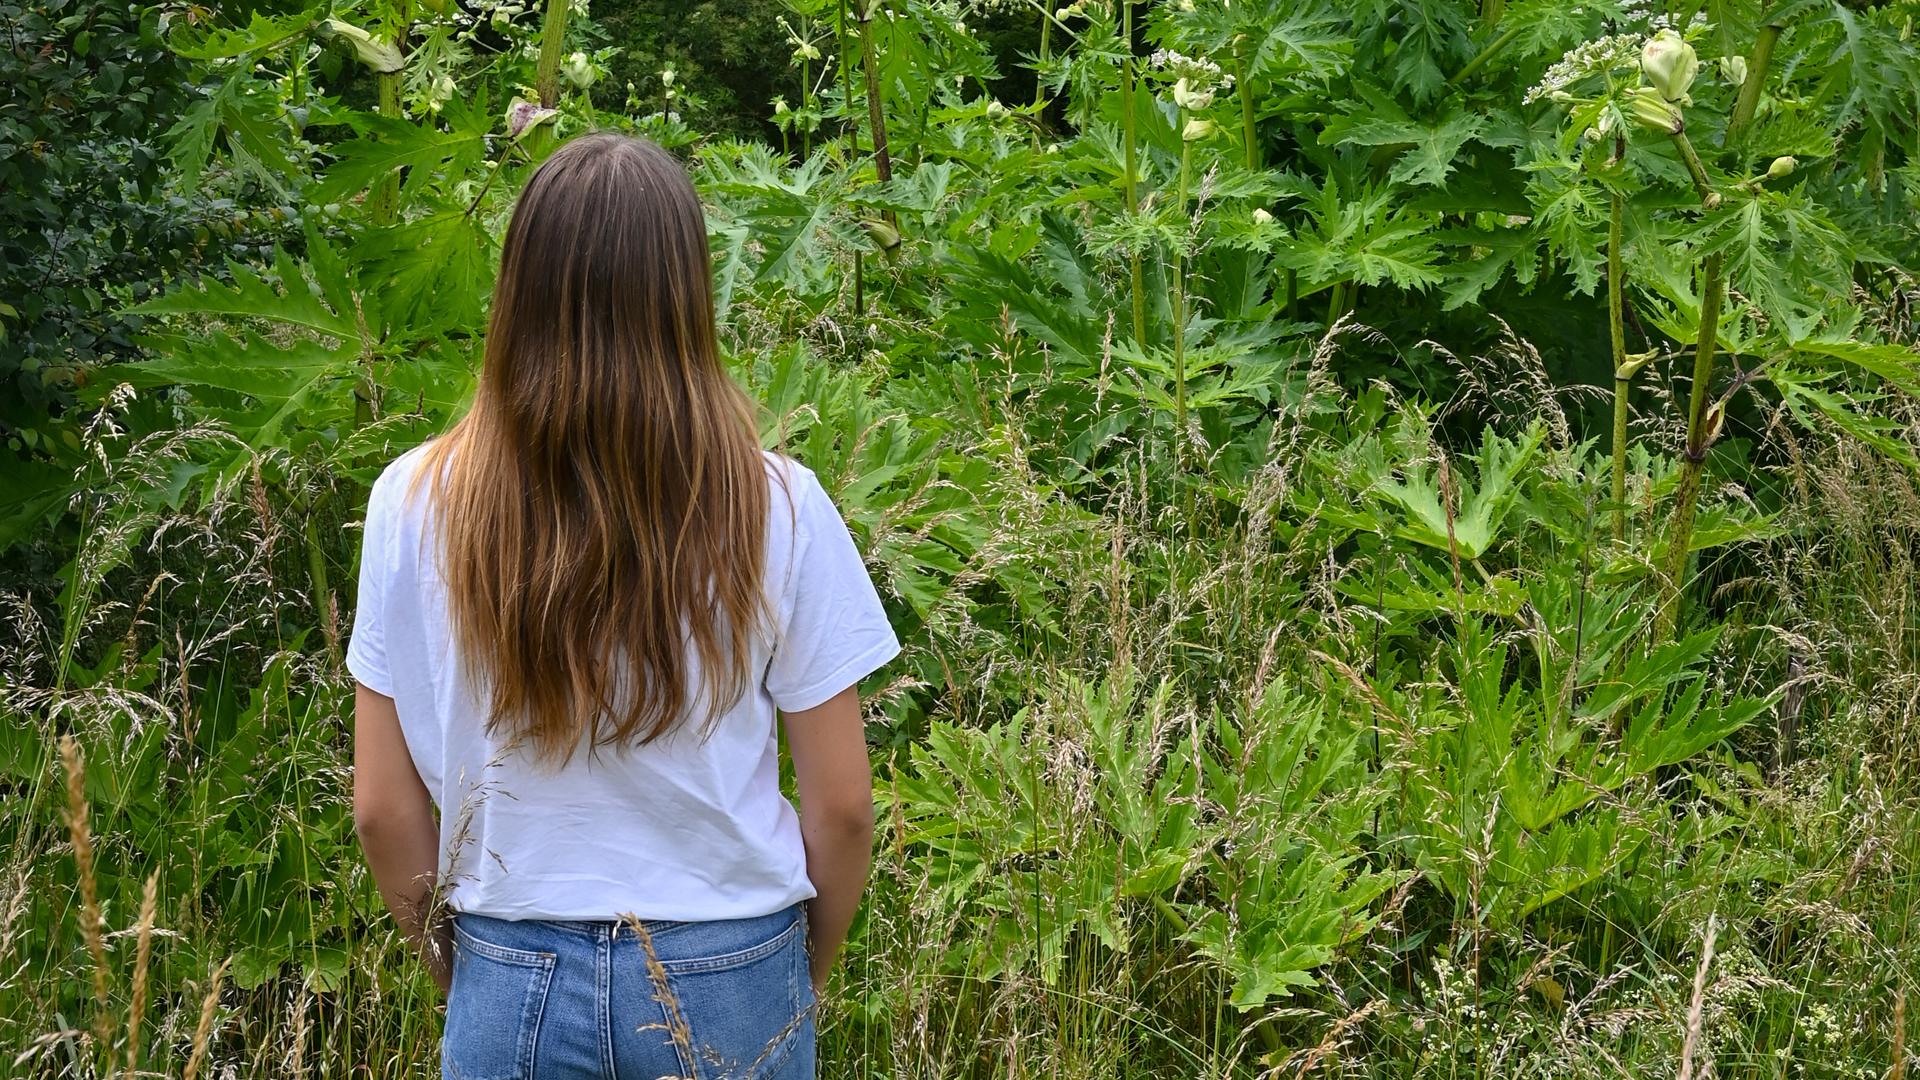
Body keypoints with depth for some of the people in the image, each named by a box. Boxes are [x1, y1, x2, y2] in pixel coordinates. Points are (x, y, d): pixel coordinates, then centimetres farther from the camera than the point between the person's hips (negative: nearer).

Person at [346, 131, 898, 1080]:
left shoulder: (416, 505, -9)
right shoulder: (776, 509, -12)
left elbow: (384, 809, -3)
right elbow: (841, 807, -6)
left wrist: (460, 972, 12)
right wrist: (805, 978, 11)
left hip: (512, 986, 0)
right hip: (729, 983, 0)